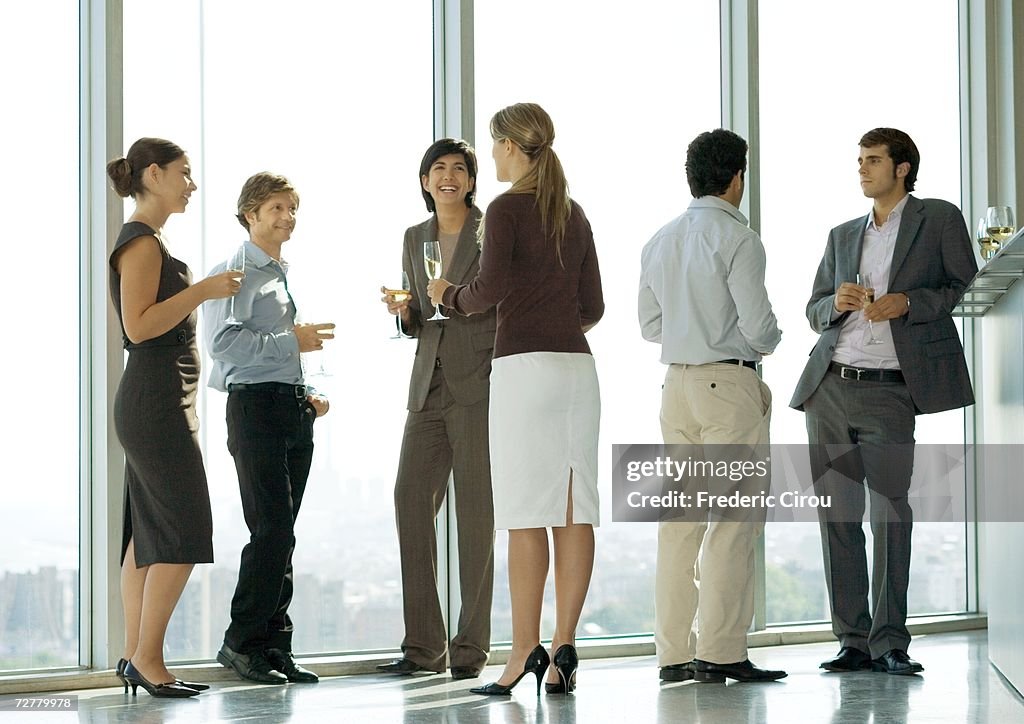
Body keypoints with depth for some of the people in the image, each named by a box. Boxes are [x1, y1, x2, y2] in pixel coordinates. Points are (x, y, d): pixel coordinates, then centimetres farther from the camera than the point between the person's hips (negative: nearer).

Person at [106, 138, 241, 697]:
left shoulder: (145, 242, 19)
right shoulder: (141, 243, -12)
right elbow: (138, 325, -21)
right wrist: (203, 290, -19)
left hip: (155, 405, 10)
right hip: (156, 404, -10)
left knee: (150, 534, 8)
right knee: (185, 530, -10)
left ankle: (136, 657, 9)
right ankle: (146, 657, -7)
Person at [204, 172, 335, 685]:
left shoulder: (283, 276, 22)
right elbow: (224, 341, -19)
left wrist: (308, 395, 14)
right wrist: (292, 341, -16)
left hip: (293, 409, 9)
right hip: (255, 406, -8)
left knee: (281, 533, 8)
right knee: (272, 528, -13)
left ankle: (275, 645, 11)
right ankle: (241, 641, -4)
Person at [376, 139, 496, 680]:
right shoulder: (415, 238, 16)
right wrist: (403, 311, -1)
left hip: (479, 382, -5)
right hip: (430, 382, 5)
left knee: (474, 509, -5)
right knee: (411, 499, -2)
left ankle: (471, 647, 2)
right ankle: (423, 646, 5)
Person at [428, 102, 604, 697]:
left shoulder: (507, 209, -5)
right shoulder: (574, 214, 16)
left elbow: (491, 287, -16)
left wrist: (449, 295, 4)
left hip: (525, 367, -6)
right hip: (579, 367, 6)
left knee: (528, 514, -5)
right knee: (574, 511, 3)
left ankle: (525, 650, -5)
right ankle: (564, 647, 2)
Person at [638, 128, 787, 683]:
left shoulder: (659, 241, 11)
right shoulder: (736, 239, -10)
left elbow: (649, 324, 16)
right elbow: (758, 325, -14)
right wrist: (770, 340, 7)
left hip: (676, 383, 7)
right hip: (729, 385, -7)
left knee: (680, 518, 8)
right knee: (733, 518, -4)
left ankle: (674, 653, 8)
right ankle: (720, 652, -6)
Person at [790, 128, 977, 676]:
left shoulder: (939, 220, 7)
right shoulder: (843, 236, 21)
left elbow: (968, 290, 2)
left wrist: (908, 303, -12)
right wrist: (836, 303, -1)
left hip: (889, 390, -5)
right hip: (829, 386, 5)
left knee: (889, 511, -10)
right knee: (836, 513, 2)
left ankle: (889, 643, -6)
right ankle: (852, 641, 7)